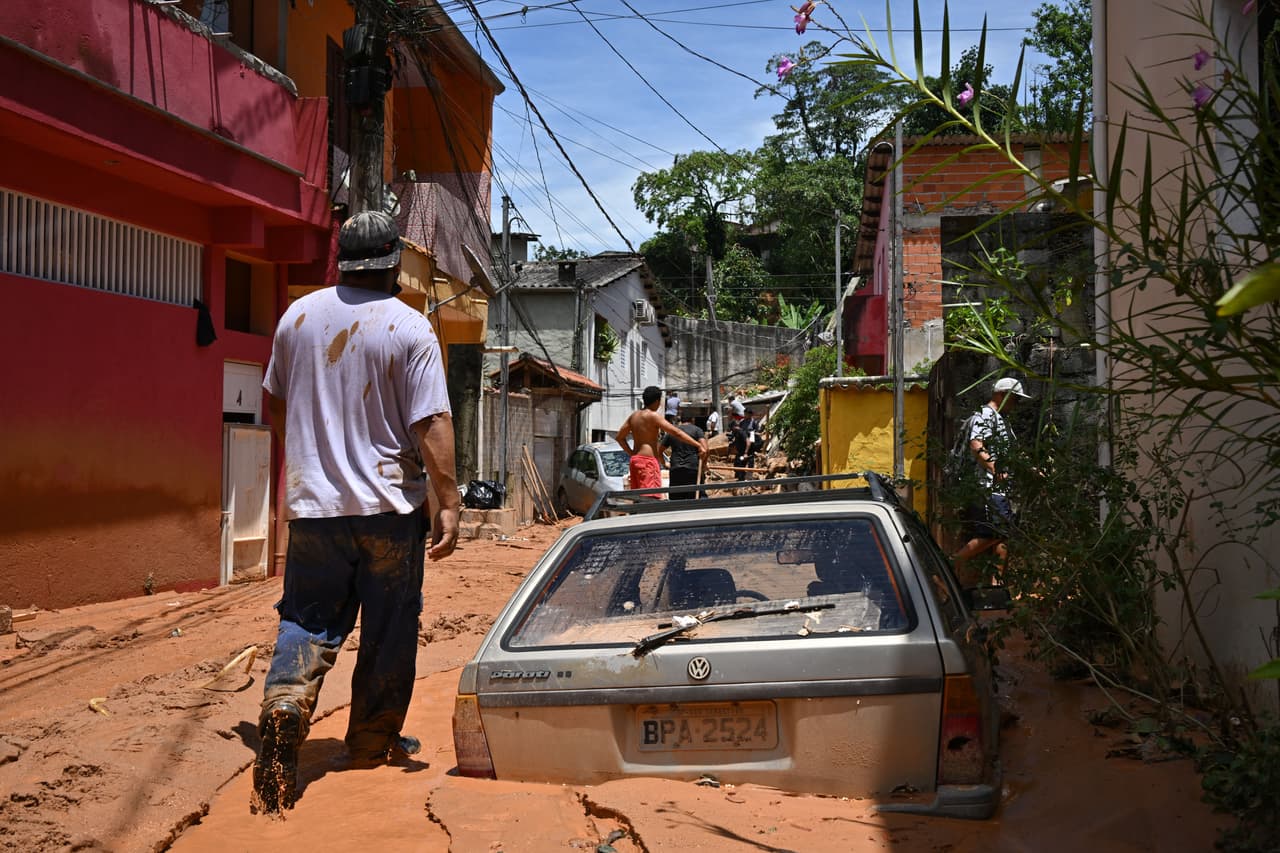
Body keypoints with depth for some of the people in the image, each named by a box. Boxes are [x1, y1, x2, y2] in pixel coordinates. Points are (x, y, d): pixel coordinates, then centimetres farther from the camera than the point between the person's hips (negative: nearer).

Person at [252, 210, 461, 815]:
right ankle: (372, 742, 21)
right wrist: (448, 503, -10)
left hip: (313, 502, 3)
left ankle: (285, 701, -14)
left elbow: (274, 402, 17)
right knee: (388, 629, 11)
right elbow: (432, 424, -15)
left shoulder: (298, 316, 4)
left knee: (307, 620, 10)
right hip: (391, 505, -3)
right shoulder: (409, 327, -10)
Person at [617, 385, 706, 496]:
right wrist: (699, 446, -19)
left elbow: (620, 437, 18)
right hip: (648, 461, -9)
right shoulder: (653, 416, -10)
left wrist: (632, 454, 16)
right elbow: (676, 432, -17)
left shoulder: (633, 415, 13)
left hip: (635, 459, 9)